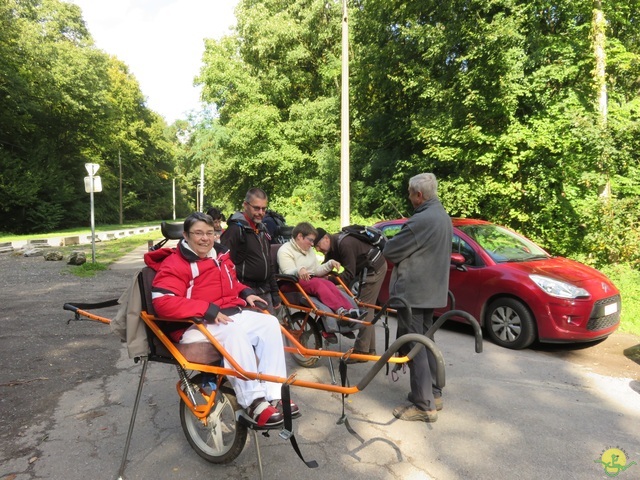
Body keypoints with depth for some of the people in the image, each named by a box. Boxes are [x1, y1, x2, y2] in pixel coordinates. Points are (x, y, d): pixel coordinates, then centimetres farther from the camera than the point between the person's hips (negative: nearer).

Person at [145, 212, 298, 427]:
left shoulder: (220, 256, 13)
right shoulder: (174, 265, -10)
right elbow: (163, 302, -25)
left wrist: (246, 293, 8)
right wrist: (208, 310, -28)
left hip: (232, 314, 8)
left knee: (269, 322, -16)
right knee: (235, 332, -37)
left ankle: (274, 395, -17)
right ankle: (254, 403, -32)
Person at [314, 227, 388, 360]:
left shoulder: (345, 244, -29)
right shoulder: (333, 245, 1)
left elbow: (349, 275, -28)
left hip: (375, 268, -10)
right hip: (366, 269, 10)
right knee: (366, 308, 12)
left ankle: (361, 350, -8)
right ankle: (369, 349, 21)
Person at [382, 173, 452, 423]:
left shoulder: (421, 220, -22)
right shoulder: (444, 217, 10)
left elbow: (390, 251, -16)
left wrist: (392, 241, 4)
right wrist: (404, 242, 8)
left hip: (412, 292, -10)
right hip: (432, 291, 10)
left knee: (413, 347, -2)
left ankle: (424, 405, 6)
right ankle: (433, 393, 29)